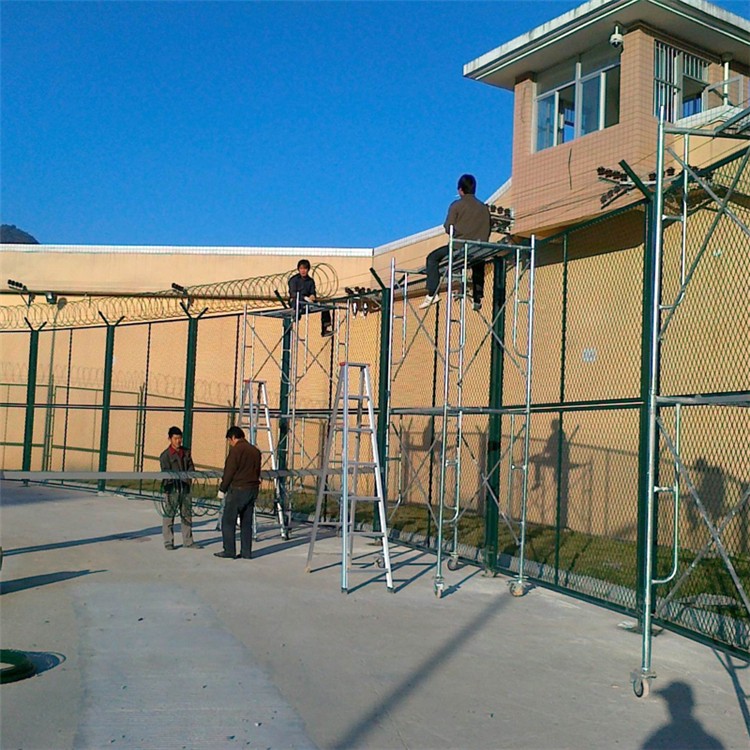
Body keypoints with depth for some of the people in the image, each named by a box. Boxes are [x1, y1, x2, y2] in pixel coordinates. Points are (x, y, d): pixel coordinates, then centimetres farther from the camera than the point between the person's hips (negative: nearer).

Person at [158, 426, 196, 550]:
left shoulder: (186, 452, 12)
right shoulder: (165, 455, -6)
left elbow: (191, 467, 11)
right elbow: (166, 473, -12)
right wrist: (182, 476, -23)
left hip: (185, 488, 5)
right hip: (172, 488, -5)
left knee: (187, 514, 10)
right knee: (169, 515, 0)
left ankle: (188, 541, 19)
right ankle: (168, 541, 10)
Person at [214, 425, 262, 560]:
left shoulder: (236, 450, -10)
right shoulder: (255, 451, 12)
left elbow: (229, 472, -12)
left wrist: (222, 489, -4)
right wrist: (254, 486, 18)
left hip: (237, 489, -7)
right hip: (253, 490, 7)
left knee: (228, 521, 2)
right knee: (246, 522, 11)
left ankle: (229, 551, 1)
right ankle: (246, 552, 12)